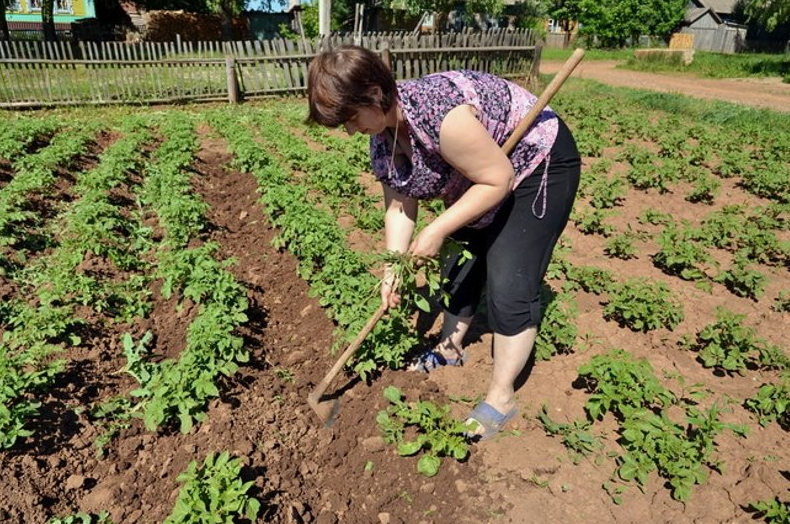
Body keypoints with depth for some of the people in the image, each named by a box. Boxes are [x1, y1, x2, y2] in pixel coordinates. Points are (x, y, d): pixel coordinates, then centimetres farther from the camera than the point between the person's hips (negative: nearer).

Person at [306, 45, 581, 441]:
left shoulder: (438, 114, -37)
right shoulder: (382, 133, -10)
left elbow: (498, 180, -29)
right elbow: (399, 205, -6)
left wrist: (436, 231, -27)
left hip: (541, 163, -8)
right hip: (480, 176, 8)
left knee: (509, 286, -10)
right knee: (459, 261, 14)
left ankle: (501, 398, 6)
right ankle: (450, 349, 35)